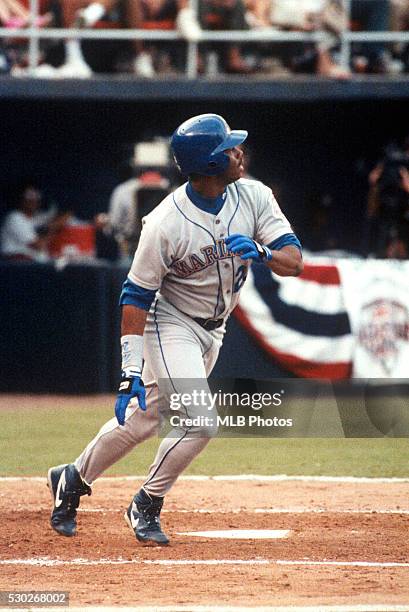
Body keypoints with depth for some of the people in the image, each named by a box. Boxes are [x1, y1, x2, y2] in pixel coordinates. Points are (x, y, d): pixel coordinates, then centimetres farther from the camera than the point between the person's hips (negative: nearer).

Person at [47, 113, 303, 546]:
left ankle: (72, 479, 28)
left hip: (213, 330, 6)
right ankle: (146, 507, 1)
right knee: (199, 421, -19)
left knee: (144, 419, 11)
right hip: (171, 326, -6)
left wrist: (262, 252, -34)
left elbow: (294, 261, -10)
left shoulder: (254, 197, -9)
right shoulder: (165, 223, -24)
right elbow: (136, 295, -19)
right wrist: (130, 370, -23)